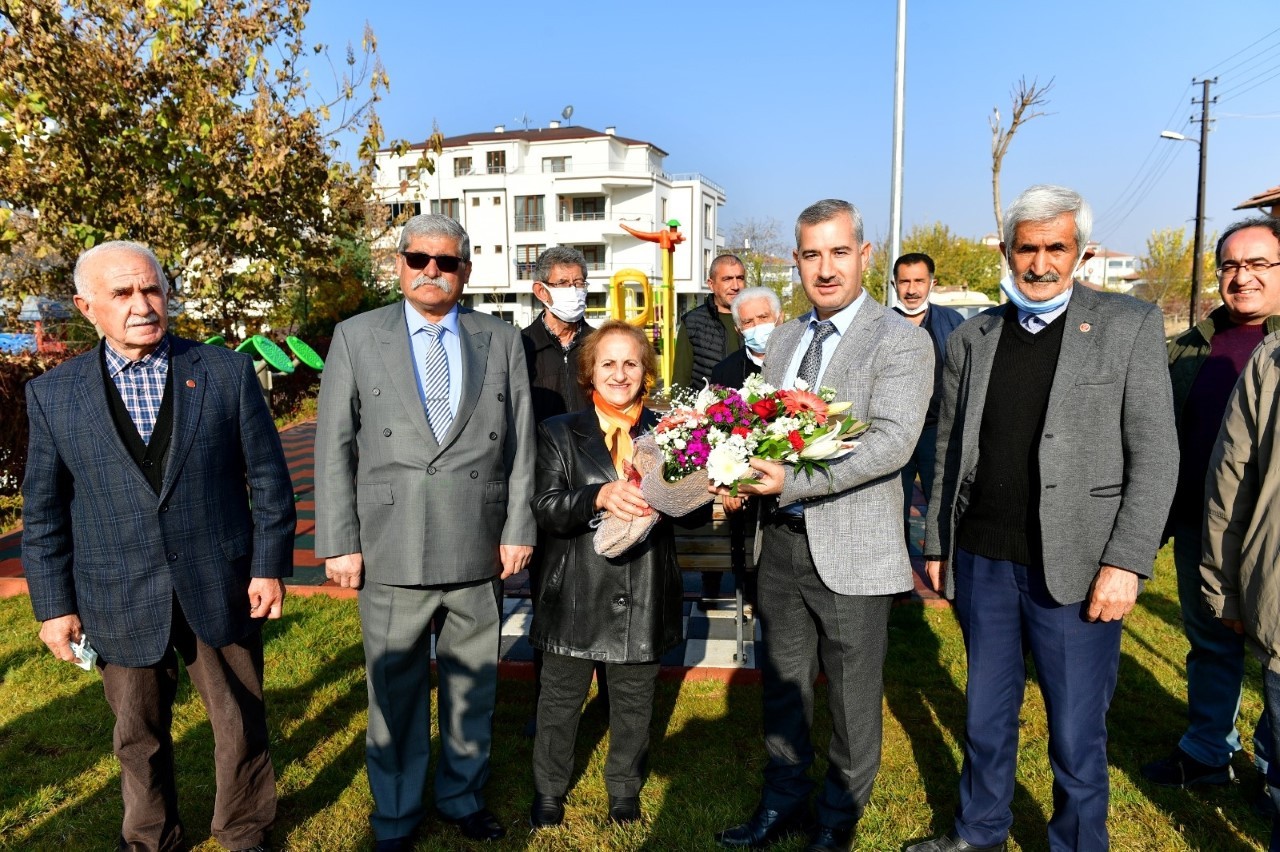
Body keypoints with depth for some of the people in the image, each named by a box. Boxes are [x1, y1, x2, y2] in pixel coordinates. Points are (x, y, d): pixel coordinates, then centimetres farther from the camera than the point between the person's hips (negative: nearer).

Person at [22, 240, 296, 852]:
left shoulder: (228, 372, -4)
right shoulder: (52, 394, -1)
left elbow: (268, 478, -2)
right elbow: (43, 512, 4)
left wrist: (270, 566, -5)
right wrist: (54, 604, 2)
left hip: (221, 590, 0)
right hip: (121, 605, 1)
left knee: (241, 723, 14)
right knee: (138, 736, 18)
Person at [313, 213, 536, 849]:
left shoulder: (503, 341, 6)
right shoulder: (356, 338, 2)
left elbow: (519, 445, 4)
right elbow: (334, 448, 0)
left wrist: (518, 530, 0)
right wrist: (339, 542, -4)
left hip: (480, 552, 2)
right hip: (391, 552, -1)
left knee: (472, 688, 16)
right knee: (394, 693, 12)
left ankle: (464, 798, 38)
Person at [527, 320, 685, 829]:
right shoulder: (558, 433, -3)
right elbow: (546, 508, -15)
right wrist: (600, 496, -33)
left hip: (643, 598, 2)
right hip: (575, 595, -1)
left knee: (634, 703, 19)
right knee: (560, 701, 16)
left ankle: (624, 789, 42)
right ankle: (548, 792, 39)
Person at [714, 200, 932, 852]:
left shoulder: (899, 340, -10)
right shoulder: (783, 339, 11)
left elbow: (891, 441, -21)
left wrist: (793, 481, -27)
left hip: (851, 549, -6)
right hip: (782, 541, 6)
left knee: (852, 699, 11)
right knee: (781, 685, 19)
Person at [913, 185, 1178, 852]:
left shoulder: (1131, 326, -2)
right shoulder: (971, 338, 8)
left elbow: (1155, 457, -6)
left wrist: (1125, 563, -13)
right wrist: (935, 545, 9)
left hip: (1072, 568, -3)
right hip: (981, 562, 3)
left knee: (1077, 739, 8)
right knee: (986, 719, 18)